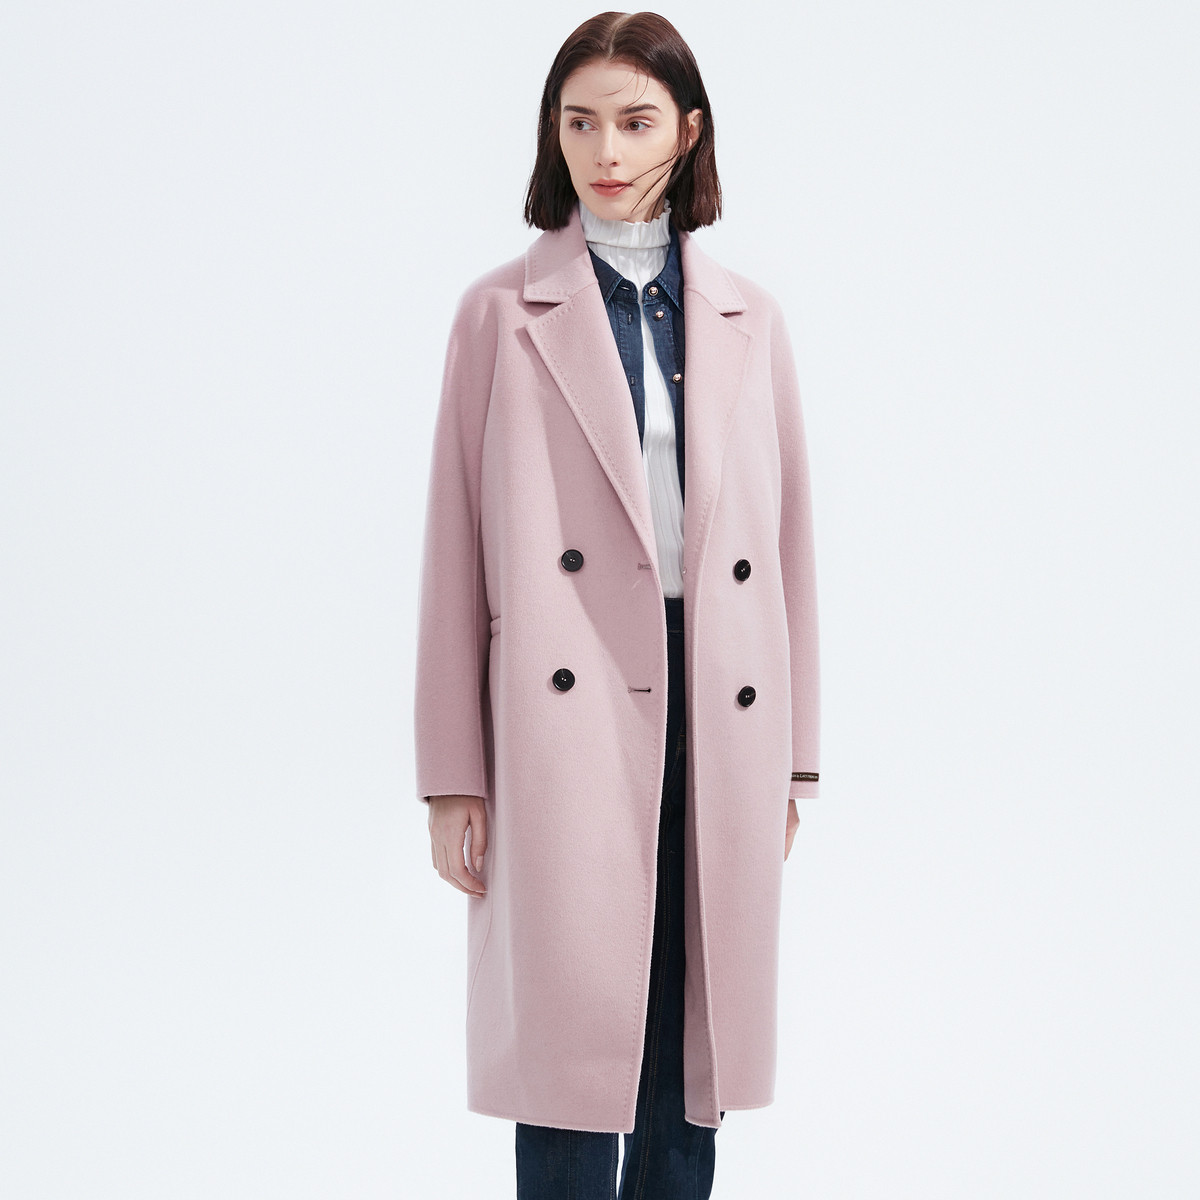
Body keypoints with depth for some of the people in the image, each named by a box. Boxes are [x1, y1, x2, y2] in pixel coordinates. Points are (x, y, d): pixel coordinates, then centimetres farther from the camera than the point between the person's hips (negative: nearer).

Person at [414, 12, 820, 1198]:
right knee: (572, 1043, -1)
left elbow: (786, 537, 12)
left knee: (691, 1050, 9)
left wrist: (791, 757, 9)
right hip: (570, 720, -3)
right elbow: (455, 548, 0)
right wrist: (451, 777, -3)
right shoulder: (502, 312, 2)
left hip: (720, 718, 3)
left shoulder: (747, 318, 11)